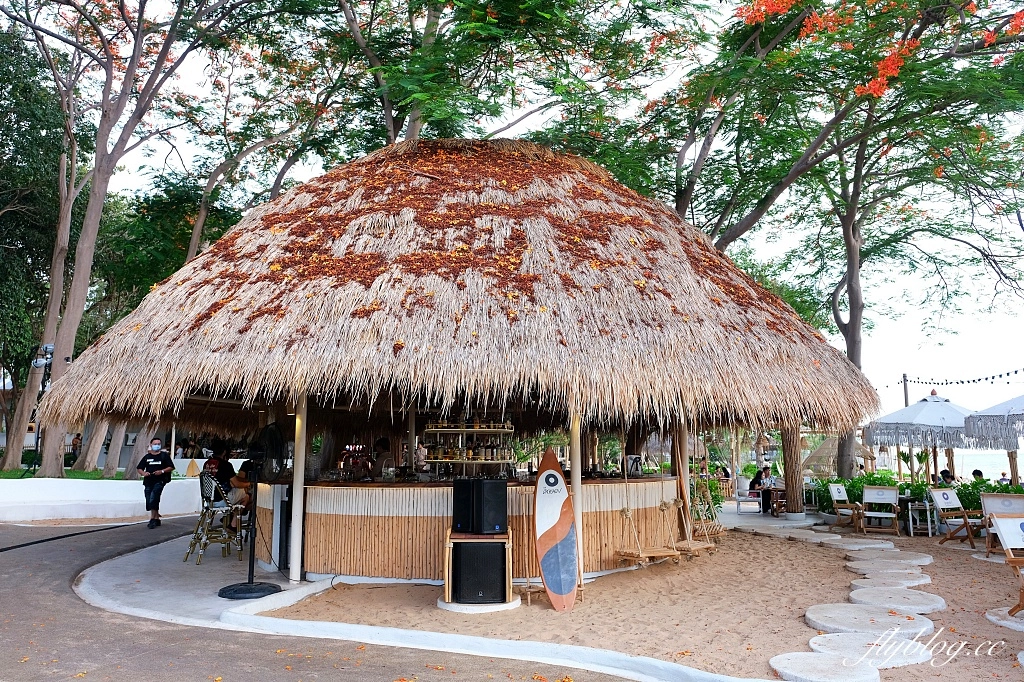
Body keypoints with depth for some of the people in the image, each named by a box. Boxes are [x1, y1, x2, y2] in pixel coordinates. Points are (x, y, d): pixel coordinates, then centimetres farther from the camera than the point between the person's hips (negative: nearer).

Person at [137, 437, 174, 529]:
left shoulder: (164, 455, 5)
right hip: (148, 482, 5)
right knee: (149, 501, 6)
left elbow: (171, 467, 2)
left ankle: (152, 520, -13)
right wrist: (143, 473, -6)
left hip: (159, 481, -5)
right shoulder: (147, 457, 14)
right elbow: (139, 468, 15)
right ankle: (157, 519, 21)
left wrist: (162, 471, -14)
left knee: (153, 500, -17)